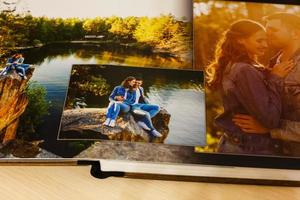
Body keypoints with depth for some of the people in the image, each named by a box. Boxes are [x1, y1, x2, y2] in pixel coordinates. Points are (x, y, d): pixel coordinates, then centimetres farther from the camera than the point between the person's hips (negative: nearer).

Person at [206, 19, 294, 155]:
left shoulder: (231, 67, 5)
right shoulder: (245, 71, -21)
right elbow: (271, 120, -23)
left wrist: (271, 76, 0)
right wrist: (275, 78, -15)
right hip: (253, 149, -8)